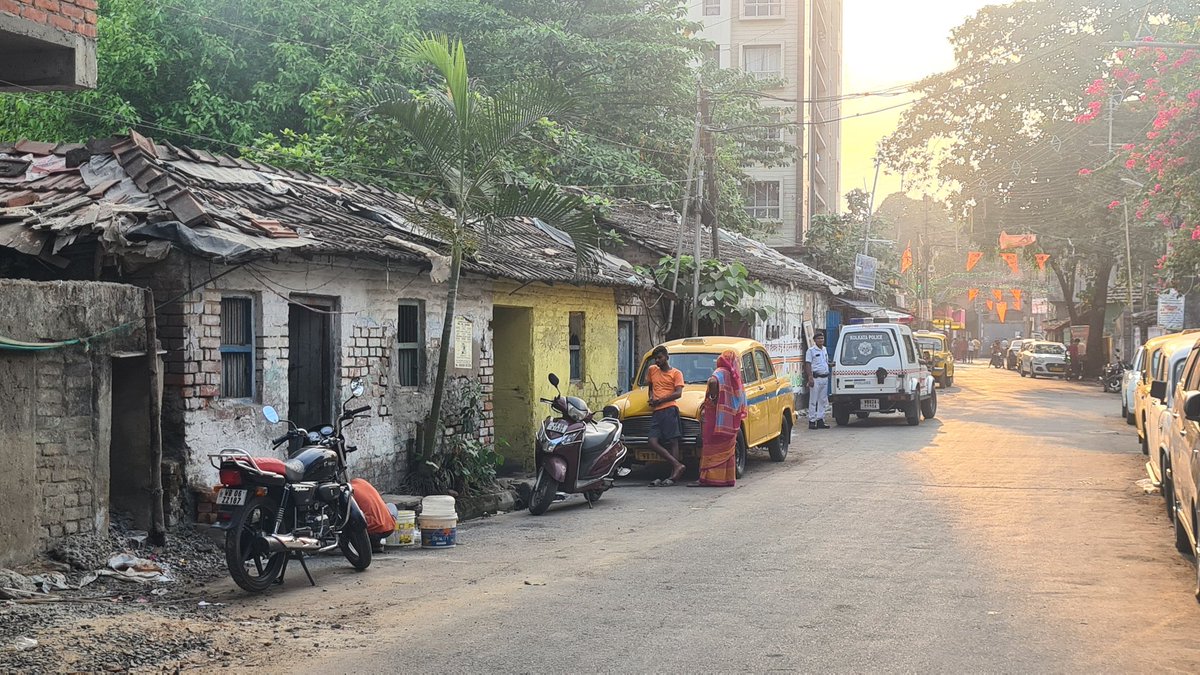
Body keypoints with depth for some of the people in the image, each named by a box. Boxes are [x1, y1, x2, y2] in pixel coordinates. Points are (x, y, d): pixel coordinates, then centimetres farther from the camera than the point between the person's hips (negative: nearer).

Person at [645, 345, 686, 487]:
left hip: (669, 409, -5)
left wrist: (660, 400, -12)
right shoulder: (652, 370, 20)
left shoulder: (676, 373, 6)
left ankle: (673, 476, -13)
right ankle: (677, 465, -12)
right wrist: (651, 397, 11)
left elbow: (678, 393, -5)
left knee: (673, 442, -9)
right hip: (656, 412, 5)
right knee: (653, 442, -10)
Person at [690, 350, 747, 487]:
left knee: (712, 448, -6)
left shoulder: (720, 372, -9)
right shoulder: (736, 376, 12)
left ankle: (707, 478, -9)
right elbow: (741, 400, 19)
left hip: (718, 416, -7)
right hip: (731, 421, 7)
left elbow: (713, 381, -32)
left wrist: (711, 396, -19)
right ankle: (728, 478, 13)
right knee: (727, 449, 12)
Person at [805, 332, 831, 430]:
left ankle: (820, 420, 14)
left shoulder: (825, 350, 16)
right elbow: (808, 364, -10)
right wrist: (810, 377, -17)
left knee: (823, 400, 9)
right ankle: (812, 421, -3)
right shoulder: (811, 350, -5)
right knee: (813, 401, -5)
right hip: (816, 378, -7)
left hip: (825, 377, 7)